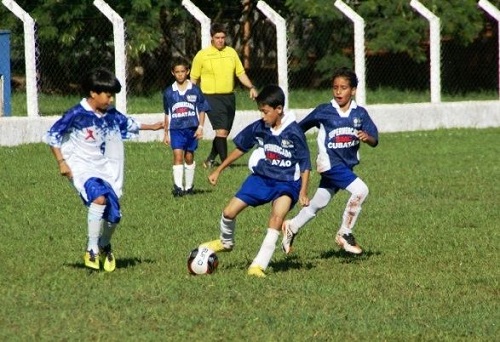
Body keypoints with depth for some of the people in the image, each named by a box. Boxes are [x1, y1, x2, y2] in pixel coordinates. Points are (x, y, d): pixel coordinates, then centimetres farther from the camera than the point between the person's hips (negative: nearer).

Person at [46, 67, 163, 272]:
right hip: (81, 168, -6)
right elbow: (52, 136, -8)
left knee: (113, 214, 1)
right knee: (99, 198, -32)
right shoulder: (77, 115, -13)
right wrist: (61, 162, -12)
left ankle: (104, 246, 35)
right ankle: (91, 250, -23)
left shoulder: (111, 116, 5)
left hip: (104, 169, 6)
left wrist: (152, 127, 30)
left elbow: (129, 124, 26)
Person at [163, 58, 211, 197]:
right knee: (178, 155, -14)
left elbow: (202, 110, 6)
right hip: (176, 129, 0)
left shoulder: (195, 90, 1)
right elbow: (167, 114, 13)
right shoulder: (169, 92, 5)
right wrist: (166, 133, 15)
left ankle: (188, 186, 22)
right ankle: (178, 186, -19)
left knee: (189, 157, 9)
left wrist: (200, 127, -5)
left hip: (191, 128, 0)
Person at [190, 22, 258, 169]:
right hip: (212, 98, -5)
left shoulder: (231, 52, 10)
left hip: (229, 96, 5)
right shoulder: (202, 55, -3)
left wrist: (251, 87, 1)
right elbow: (194, 79, 4)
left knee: (224, 133, 10)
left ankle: (210, 160, 26)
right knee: (221, 130, -17)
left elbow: (241, 73, 15)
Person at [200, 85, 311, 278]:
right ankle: (226, 242, 32)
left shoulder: (293, 132, -16)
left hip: (286, 183, -4)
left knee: (277, 217, -29)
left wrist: (303, 192, -16)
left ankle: (259, 265, -27)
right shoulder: (258, 128, -5)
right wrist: (219, 170, 14)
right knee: (229, 212, -2)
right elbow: (240, 148, 11)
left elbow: (305, 164, -8)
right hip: (260, 178, 4)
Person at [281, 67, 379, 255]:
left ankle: (292, 227, 39)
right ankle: (344, 234, -10)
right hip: (330, 163, -5)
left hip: (347, 165, 5)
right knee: (360, 190, -22)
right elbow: (299, 129, 4)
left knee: (317, 204, 17)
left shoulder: (360, 113, -2)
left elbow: (374, 140, -7)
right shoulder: (323, 111, -8)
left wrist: (367, 137, -29)